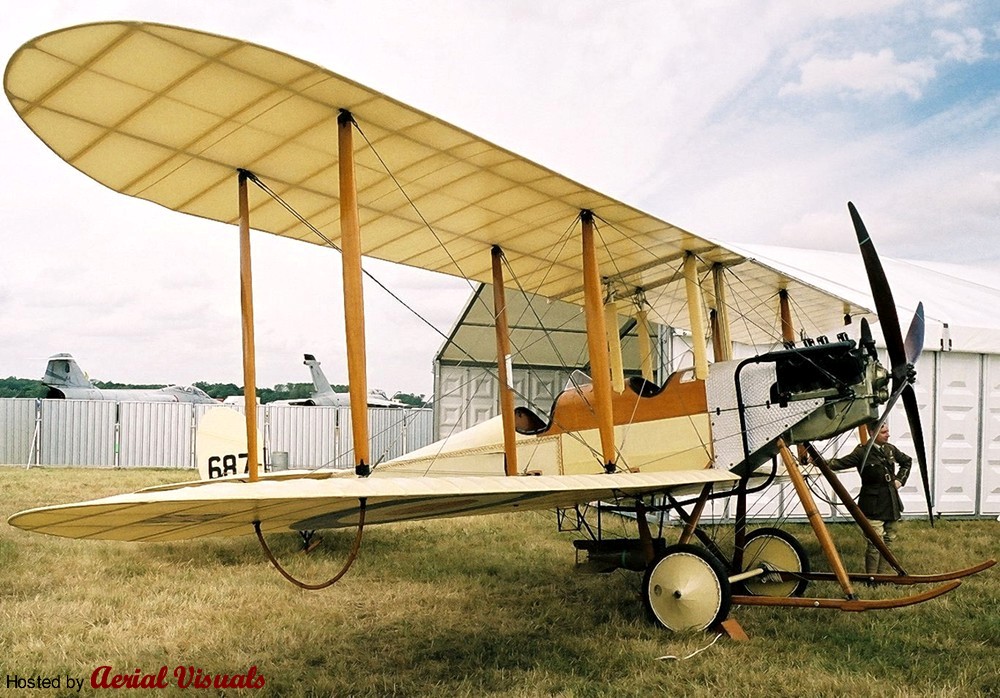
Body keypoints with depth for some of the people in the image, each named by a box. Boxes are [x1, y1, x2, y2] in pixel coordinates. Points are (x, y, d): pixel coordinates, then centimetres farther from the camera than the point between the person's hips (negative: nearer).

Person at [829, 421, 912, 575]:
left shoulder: (890, 449, 8)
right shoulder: (862, 452, -11)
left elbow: (907, 461, 27)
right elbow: (841, 463, -21)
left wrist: (900, 479, 15)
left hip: (892, 504, 7)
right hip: (874, 506, -7)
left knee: (889, 540, 12)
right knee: (875, 543, -8)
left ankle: (882, 574, 23)